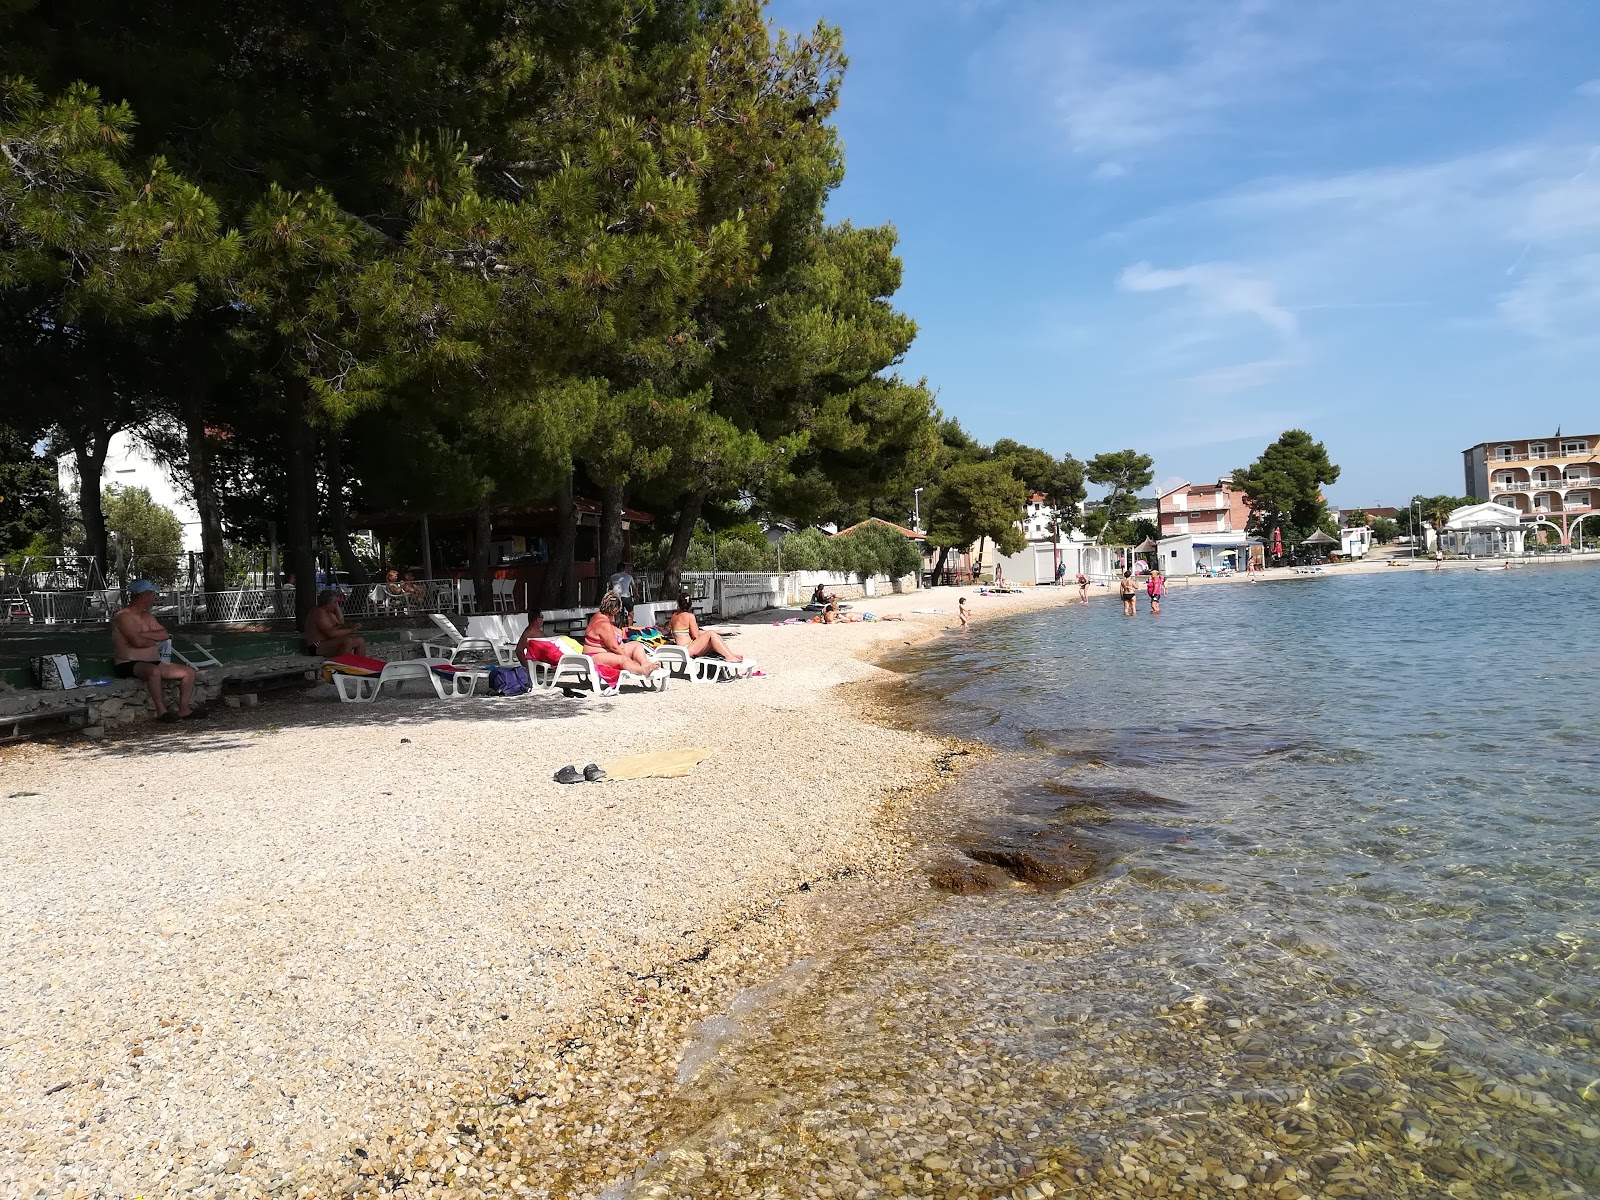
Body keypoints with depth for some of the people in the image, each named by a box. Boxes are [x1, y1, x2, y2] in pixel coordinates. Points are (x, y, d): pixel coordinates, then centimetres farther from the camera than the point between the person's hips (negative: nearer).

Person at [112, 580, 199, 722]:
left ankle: (183, 709, -1)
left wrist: (142, 634, -13)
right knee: (154, 671, -41)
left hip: (152, 663, 9)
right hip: (127, 666, -9)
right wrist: (155, 639, -2)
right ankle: (161, 711, -31)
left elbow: (165, 635, 2)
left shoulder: (147, 617, 17)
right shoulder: (123, 616, -10)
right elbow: (138, 641, -22)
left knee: (189, 671, 0)